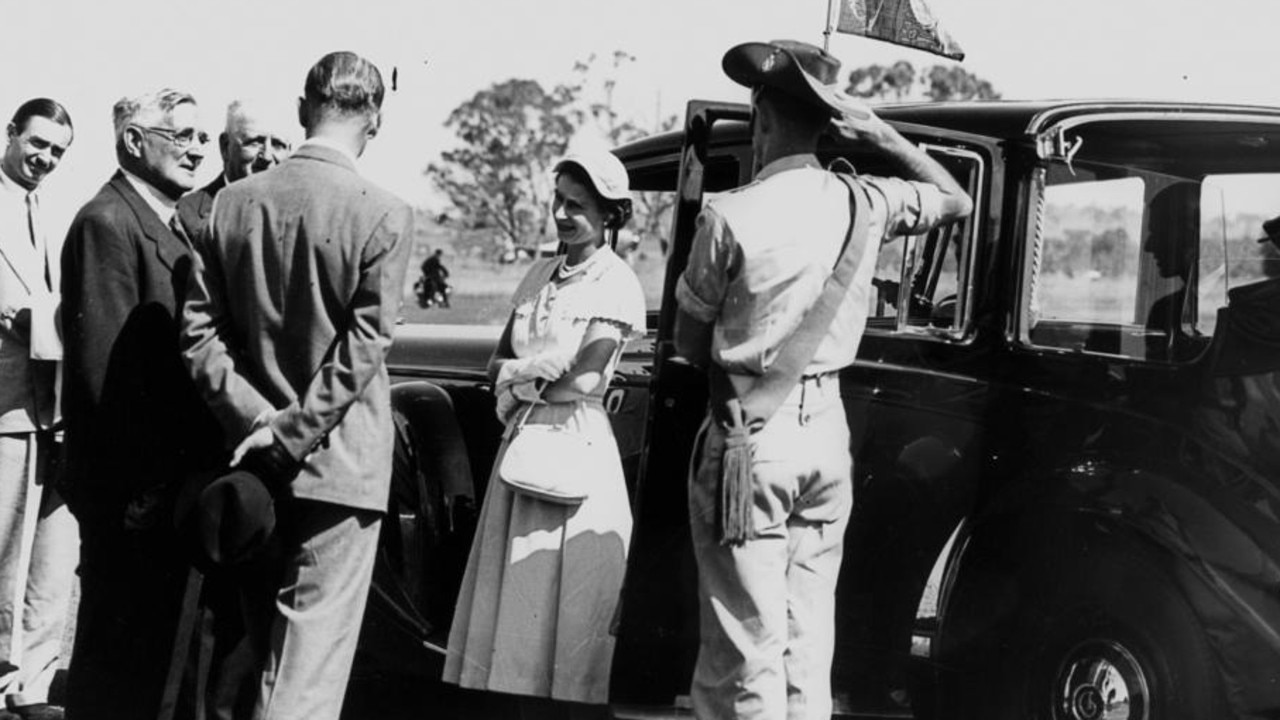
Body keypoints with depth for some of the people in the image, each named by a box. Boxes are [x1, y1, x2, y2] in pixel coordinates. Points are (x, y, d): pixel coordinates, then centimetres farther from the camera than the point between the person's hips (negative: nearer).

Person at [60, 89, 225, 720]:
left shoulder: (172, 227, 16)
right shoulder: (107, 223, -14)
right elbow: (102, 365, -20)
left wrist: (200, 458, 11)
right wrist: (146, 480, -20)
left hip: (169, 476, 9)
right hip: (131, 490, -9)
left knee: (153, 639, 16)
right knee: (118, 650, -1)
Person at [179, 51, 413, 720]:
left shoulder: (232, 202, 1)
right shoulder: (385, 215, -13)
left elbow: (199, 332, 0)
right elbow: (361, 350, -16)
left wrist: (260, 421, -4)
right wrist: (293, 433, -11)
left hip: (257, 455, 5)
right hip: (339, 463, -5)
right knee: (311, 655, 1)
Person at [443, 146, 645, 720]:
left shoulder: (616, 283, -7)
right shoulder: (540, 275, 13)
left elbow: (583, 376, -16)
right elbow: (497, 364, 11)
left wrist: (518, 376, -3)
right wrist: (540, 372, -10)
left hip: (578, 445, -7)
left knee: (571, 606, -4)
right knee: (521, 598, 8)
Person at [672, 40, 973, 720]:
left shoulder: (731, 215, -13)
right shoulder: (863, 204, 0)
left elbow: (689, 343, -4)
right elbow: (956, 200, 20)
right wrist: (880, 133, 15)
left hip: (749, 435, -5)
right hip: (829, 431, 5)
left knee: (745, 649, 0)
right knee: (808, 646, 12)